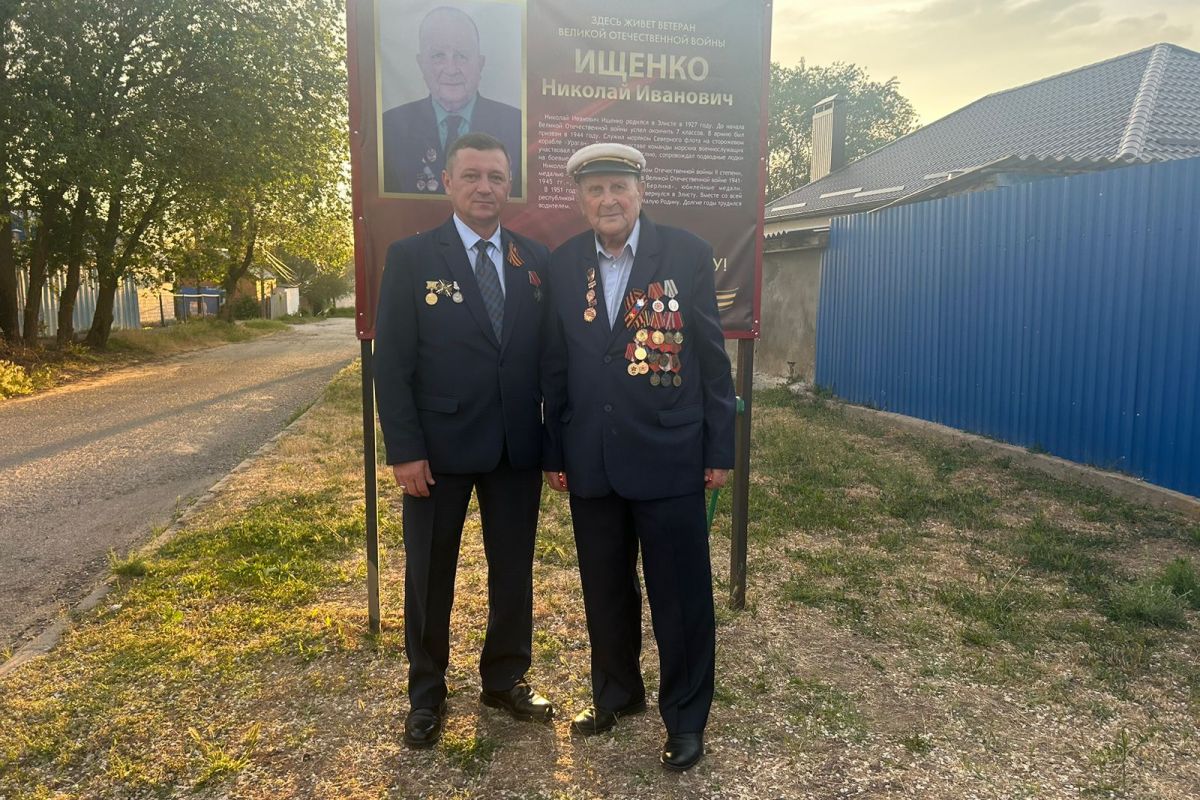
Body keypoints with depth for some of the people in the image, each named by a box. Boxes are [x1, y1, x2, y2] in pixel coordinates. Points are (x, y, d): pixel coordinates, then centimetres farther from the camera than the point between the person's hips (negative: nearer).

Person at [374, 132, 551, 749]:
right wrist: (404, 450, -12)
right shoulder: (411, 257, -4)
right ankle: (426, 693, 32)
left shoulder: (536, 260, 4)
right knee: (430, 576, 12)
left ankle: (505, 680, 35)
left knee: (514, 572, 14)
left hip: (519, 448, 3)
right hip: (439, 447, -2)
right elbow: (391, 363, -7)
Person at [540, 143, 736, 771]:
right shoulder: (563, 265, 3)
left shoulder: (687, 254, -5)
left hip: (669, 458, -3)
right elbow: (555, 366, 7)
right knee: (604, 589, 17)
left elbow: (712, 357, -3)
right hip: (590, 461, 3)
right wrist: (553, 453, 7)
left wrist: (719, 450, -4)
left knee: (680, 595, 8)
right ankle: (615, 694, 40)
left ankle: (685, 717, 28)